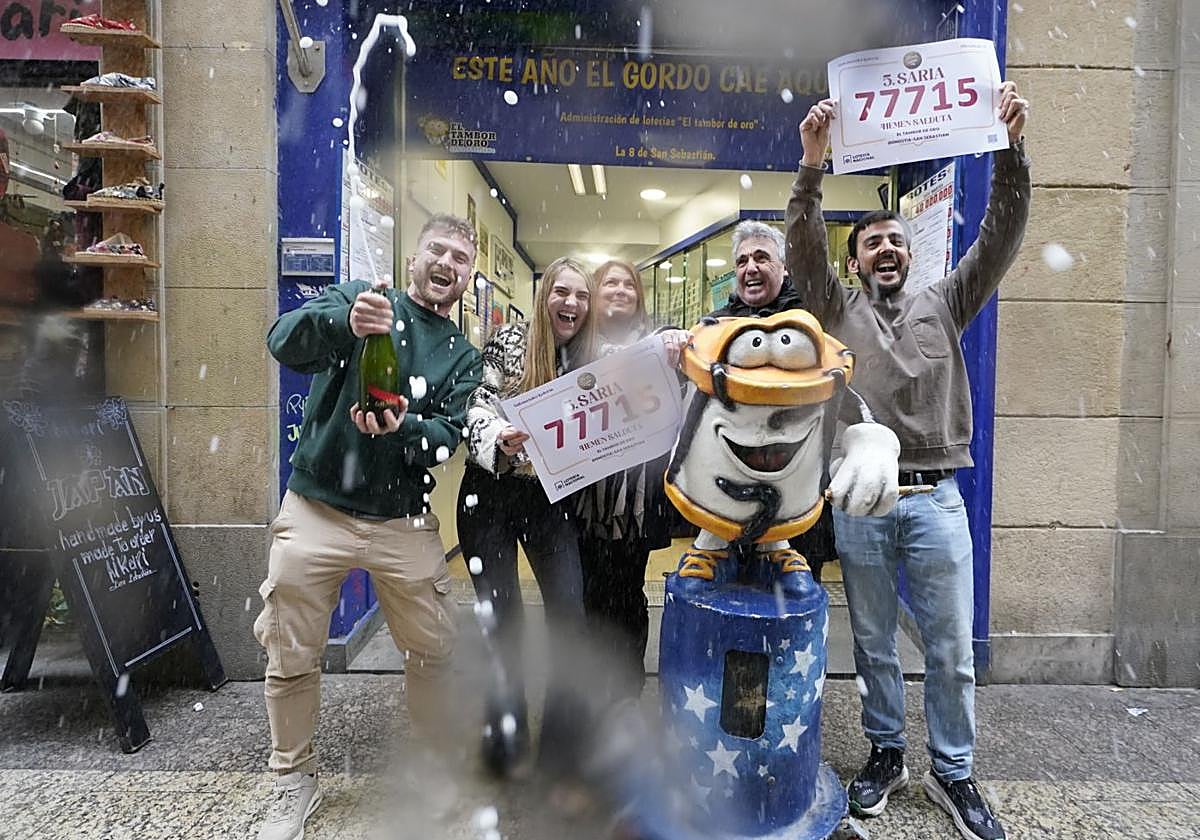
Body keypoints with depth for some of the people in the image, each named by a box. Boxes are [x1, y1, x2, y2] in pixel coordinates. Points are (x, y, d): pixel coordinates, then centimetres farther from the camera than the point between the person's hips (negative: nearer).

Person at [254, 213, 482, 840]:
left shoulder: (464, 358, 8)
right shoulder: (356, 299, 0)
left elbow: (447, 438, -6)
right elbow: (284, 342, -18)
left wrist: (402, 427, -28)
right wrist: (345, 323, -39)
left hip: (404, 524, 2)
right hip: (316, 512, -2)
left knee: (435, 650, 10)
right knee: (292, 659, 8)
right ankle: (294, 781, 32)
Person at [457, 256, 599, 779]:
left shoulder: (590, 359, 5)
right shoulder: (509, 342, -6)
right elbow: (476, 411, -11)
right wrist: (500, 441, -31)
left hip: (551, 497, 3)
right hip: (491, 494, -2)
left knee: (569, 609, -8)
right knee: (502, 617, 0)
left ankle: (559, 742, 10)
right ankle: (506, 731, 22)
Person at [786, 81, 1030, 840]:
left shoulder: (946, 303, 13)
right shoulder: (838, 308, 9)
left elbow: (1002, 236, 3)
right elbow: (804, 247, -6)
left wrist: (1011, 147, -8)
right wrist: (812, 162, -17)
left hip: (936, 498, 1)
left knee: (952, 650, 8)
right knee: (874, 645, 12)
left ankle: (953, 773, 27)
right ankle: (886, 753, 31)